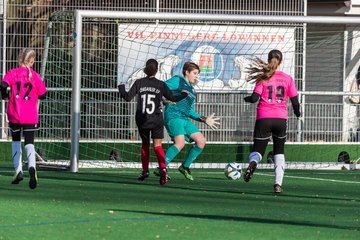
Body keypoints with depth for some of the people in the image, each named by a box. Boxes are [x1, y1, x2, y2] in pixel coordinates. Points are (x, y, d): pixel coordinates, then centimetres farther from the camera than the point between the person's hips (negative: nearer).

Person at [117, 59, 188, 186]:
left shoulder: (139, 83, -4)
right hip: (156, 120, -1)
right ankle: (163, 168, -26)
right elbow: (173, 98, 2)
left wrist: (121, 88, 13)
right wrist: (184, 94, 22)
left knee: (145, 144, 19)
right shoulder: (161, 85, -4)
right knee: (157, 145, -4)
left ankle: (145, 170, 25)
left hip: (142, 119, 1)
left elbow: (128, 97, -6)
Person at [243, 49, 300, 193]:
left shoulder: (263, 78, -1)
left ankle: (253, 163, -31)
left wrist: (247, 99, 13)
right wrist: (297, 112, 23)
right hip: (281, 118, 1)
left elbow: (254, 98, -9)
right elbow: (295, 101, 3)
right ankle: (278, 184, 4)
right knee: (279, 151, 17)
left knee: (258, 150, 7)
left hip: (263, 118, -1)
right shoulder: (287, 79, 3)